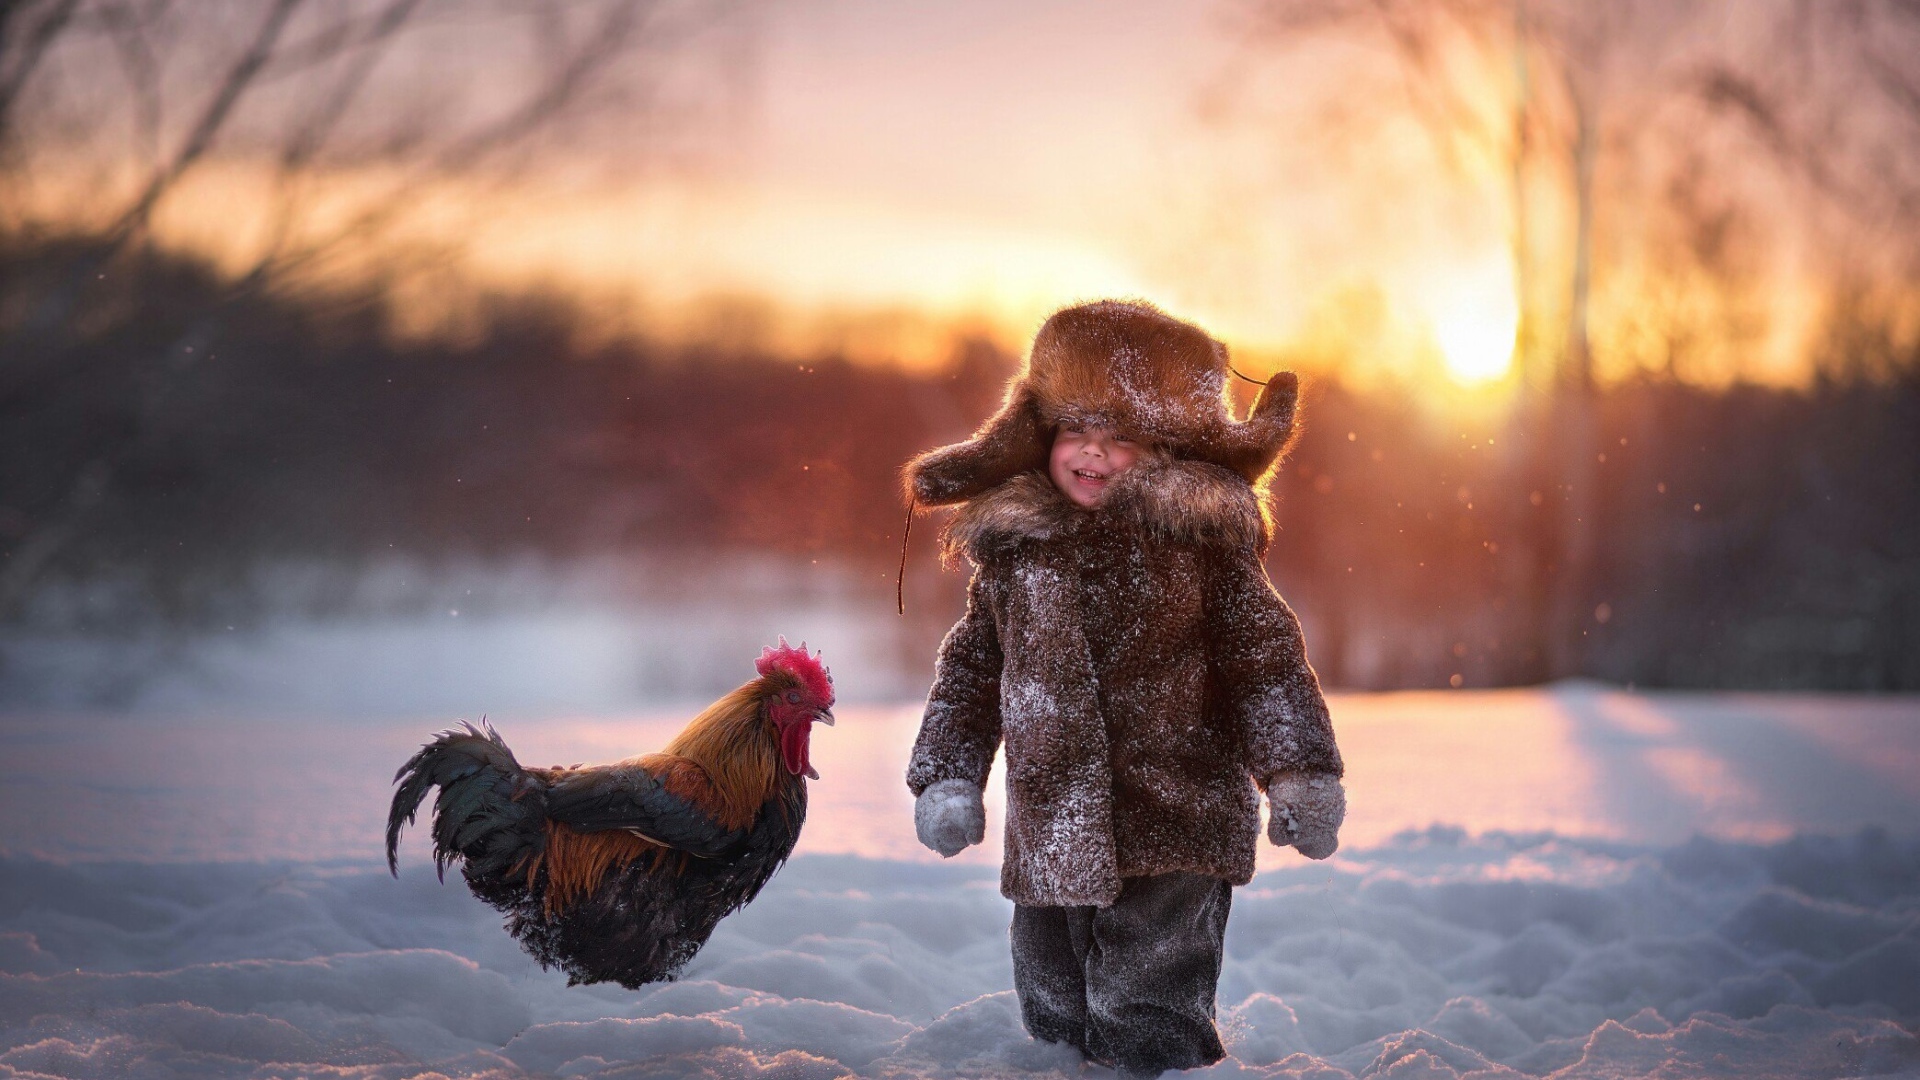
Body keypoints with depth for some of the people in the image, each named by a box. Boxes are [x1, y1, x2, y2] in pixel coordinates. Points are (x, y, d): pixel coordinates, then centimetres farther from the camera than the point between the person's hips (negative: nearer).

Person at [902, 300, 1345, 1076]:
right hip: (1051, 830, 5)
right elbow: (970, 668, 16)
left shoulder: (1198, 535, -3)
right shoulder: (1012, 545, 7)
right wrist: (947, 777, 11)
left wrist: (1300, 777, -6)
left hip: (1172, 832, -4)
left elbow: (1264, 657, -1)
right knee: (1053, 1007, 16)